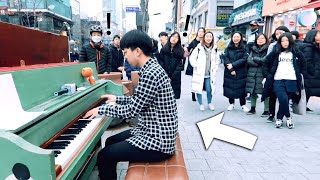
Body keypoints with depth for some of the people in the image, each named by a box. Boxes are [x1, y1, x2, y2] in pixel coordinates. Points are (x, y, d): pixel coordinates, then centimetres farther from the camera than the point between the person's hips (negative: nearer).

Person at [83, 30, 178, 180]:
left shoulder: (150, 74, -24)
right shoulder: (151, 69, 7)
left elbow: (131, 111, -22)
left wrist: (101, 109, -9)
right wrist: (117, 99, 24)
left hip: (157, 141, -10)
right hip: (153, 132, 10)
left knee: (104, 156, -9)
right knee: (111, 142, 19)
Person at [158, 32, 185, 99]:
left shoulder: (180, 50, 2)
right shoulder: (164, 49, 4)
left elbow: (180, 64, -2)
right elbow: (160, 61, 3)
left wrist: (173, 76, -10)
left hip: (175, 78, 0)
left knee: (174, 95, 1)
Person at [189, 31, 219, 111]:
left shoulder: (213, 49, 9)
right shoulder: (199, 48, -5)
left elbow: (216, 61, 20)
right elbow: (192, 58, -4)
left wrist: (214, 69, 9)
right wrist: (196, 66, -9)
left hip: (209, 74, 3)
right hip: (199, 73, -2)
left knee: (209, 90, 0)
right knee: (199, 89, 2)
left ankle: (210, 103, 25)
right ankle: (201, 104, 22)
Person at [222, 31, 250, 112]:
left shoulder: (244, 48, 2)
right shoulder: (228, 48, 4)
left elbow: (244, 59, -9)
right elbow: (225, 59, -4)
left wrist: (233, 65, -17)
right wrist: (231, 70, -14)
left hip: (241, 73, -1)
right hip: (229, 72, 1)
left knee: (241, 88, 2)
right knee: (230, 88, 5)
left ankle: (243, 105, 17)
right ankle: (231, 104, 22)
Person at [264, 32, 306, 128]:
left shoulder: (296, 52, 11)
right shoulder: (276, 52, 12)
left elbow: (303, 65, 17)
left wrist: (300, 76, 10)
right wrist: (269, 75, 8)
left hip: (291, 81, 0)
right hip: (278, 80, 0)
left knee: (284, 101, -2)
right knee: (283, 100, -18)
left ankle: (279, 118, 17)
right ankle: (288, 117, 6)